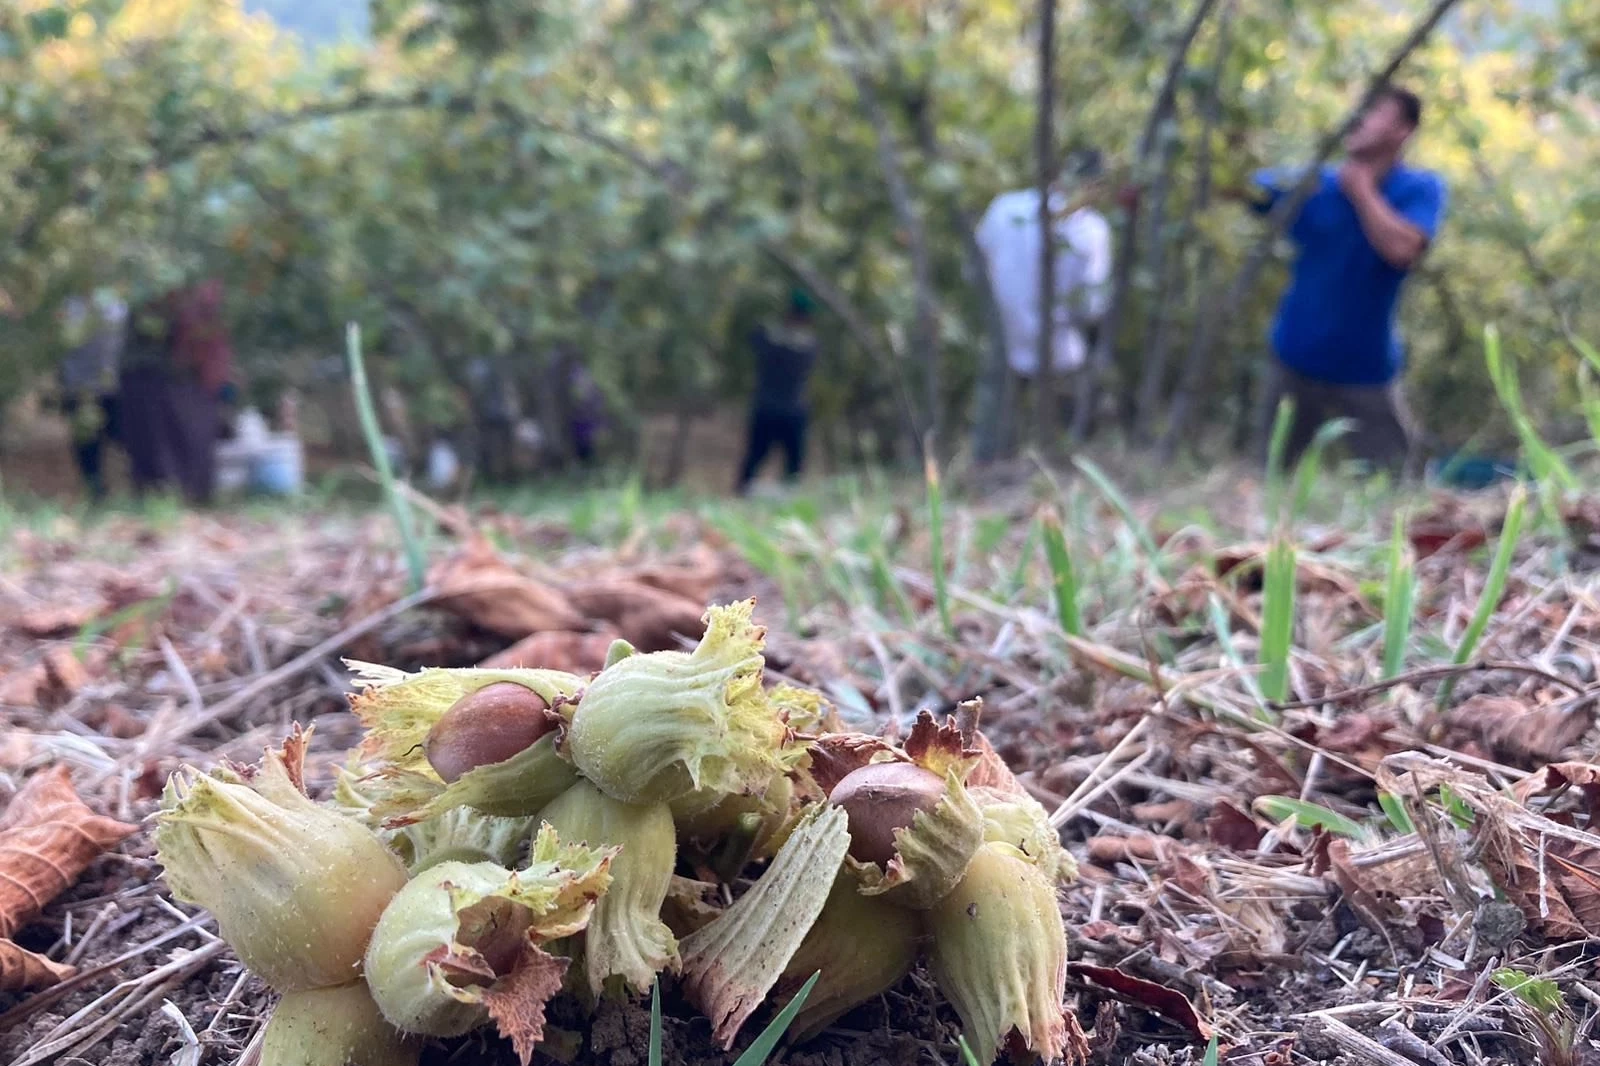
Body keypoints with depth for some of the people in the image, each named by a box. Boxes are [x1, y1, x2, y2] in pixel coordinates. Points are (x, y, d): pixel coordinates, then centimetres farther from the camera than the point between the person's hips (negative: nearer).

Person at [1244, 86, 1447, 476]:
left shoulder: (1420, 189, -9)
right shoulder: (1315, 184, -1)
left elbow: (1402, 249, -27)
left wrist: (1361, 189, -18)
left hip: (1367, 369, -2)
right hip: (1296, 362, 2)